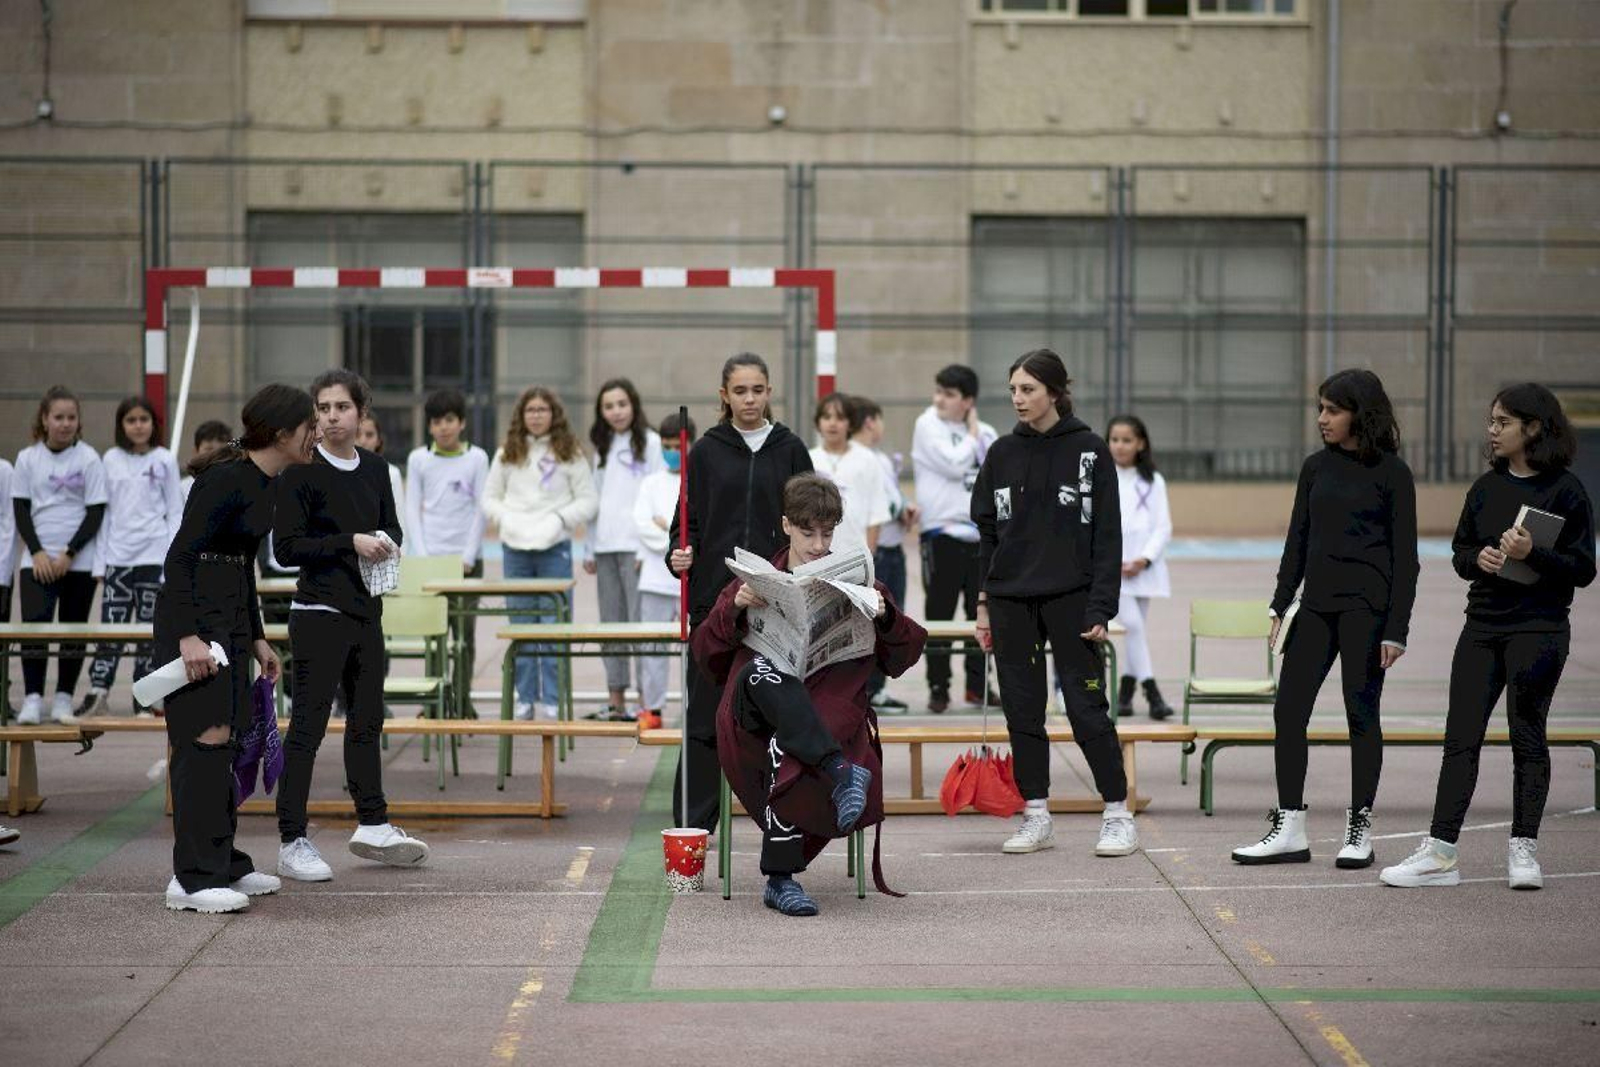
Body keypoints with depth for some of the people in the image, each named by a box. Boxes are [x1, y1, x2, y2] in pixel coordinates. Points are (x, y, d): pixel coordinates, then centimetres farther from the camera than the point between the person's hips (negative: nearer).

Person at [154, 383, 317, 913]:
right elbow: (180, 555, -21)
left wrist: (256, 638, 23)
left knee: (224, 739, 13)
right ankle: (192, 879, -10)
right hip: (193, 611, -10)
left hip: (230, 612, 10)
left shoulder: (265, 483, 12)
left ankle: (224, 863, 20)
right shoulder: (228, 479, -17)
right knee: (206, 737, -11)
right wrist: (188, 635, -27)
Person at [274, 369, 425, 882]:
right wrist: (350, 543, -19)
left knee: (367, 719, 16)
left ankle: (373, 824, 29)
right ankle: (292, 842, -2)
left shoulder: (375, 469, 9)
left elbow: (391, 526, 22)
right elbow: (286, 547, -14)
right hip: (318, 613, -7)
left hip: (366, 610, 7)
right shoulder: (301, 472, -10)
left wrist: (388, 543, -2)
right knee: (308, 725, -6)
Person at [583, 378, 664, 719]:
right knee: (611, 623, 7)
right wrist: (590, 550, 13)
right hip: (606, 546, 6)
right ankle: (615, 700, 11)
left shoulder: (650, 442, -1)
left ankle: (647, 699, -9)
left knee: (640, 621, -9)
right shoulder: (603, 447, 18)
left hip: (636, 546, -6)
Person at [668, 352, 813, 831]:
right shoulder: (708, 451, 6)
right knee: (706, 714, -1)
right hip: (715, 598, 0)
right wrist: (679, 554, -13)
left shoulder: (790, 450, 7)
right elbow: (689, 520, 7)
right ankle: (692, 823, 2)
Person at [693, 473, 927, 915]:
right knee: (760, 670, -37)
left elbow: (905, 655, 13)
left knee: (784, 749, -37)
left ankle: (780, 879, -34)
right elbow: (704, 651, 9)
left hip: (832, 706, 0)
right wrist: (735, 609, -10)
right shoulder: (758, 582, 18)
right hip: (757, 712, 1)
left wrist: (885, 617, -8)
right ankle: (841, 771, -47)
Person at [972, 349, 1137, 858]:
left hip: (1070, 597, -4)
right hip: (1011, 600, 4)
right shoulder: (1002, 453, 8)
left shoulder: (1089, 450, -3)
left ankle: (1118, 814, 4)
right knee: (1022, 709, 5)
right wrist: (984, 602, 7)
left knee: (1087, 706, -5)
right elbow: (987, 531, 12)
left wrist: (1101, 607, -10)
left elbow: (1107, 534, -4)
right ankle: (1036, 815, 14)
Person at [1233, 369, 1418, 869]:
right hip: (1317, 605, 6)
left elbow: (1404, 555, -5)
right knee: (1287, 711, 0)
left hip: (1366, 608, -5)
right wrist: (1281, 603, 8)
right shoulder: (1317, 467, 10)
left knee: (1362, 715, 0)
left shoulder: (1390, 472, -4)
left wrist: (1396, 628, -10)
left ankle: (1359, 831, 10)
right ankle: (1289, 831, 7)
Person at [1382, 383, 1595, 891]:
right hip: (1483, 625, 5)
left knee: (1527, 736, 2)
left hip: (1538, 628, -5)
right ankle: (1439, 852, 1)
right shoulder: (1486, 487, 10)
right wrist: (1478, 558, -4)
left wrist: (1532, 555, -21)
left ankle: (1523, 849, 12)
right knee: (1461, 736, 1)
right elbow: (1460, 551, 18)